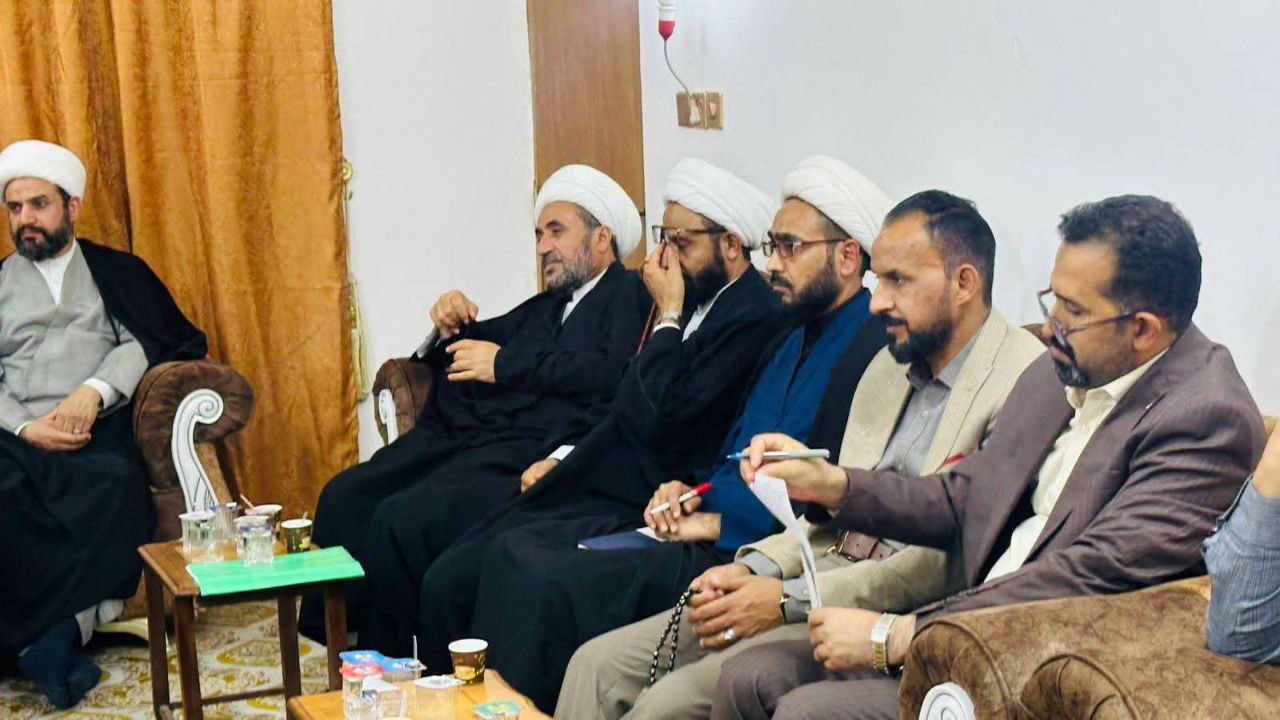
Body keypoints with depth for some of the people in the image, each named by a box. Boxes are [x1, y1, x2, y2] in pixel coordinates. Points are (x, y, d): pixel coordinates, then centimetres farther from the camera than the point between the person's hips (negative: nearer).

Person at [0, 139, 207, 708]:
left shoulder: (117, 272, 20)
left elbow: (152, 338, 4)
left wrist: (94, 390, -13)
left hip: (100, 431, -1)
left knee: (118, 485, -37)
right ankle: (69, 626, -35)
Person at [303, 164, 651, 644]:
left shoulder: (630, 299, 6)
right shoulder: (544, 308, 31)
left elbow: (610, 371, -13)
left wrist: (504, 363, -7)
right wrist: (452, 324, 10)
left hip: (531, 444, -8)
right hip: (462, 432, 8)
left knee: (405, 514, -28)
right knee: (346, 495, -12)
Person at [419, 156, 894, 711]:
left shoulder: (873, 350, -9)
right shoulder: (789, 342, 22)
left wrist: (716, 525, -13)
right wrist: (688, 491, 7)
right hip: (695, 525, 9)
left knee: (540, 585, -28)